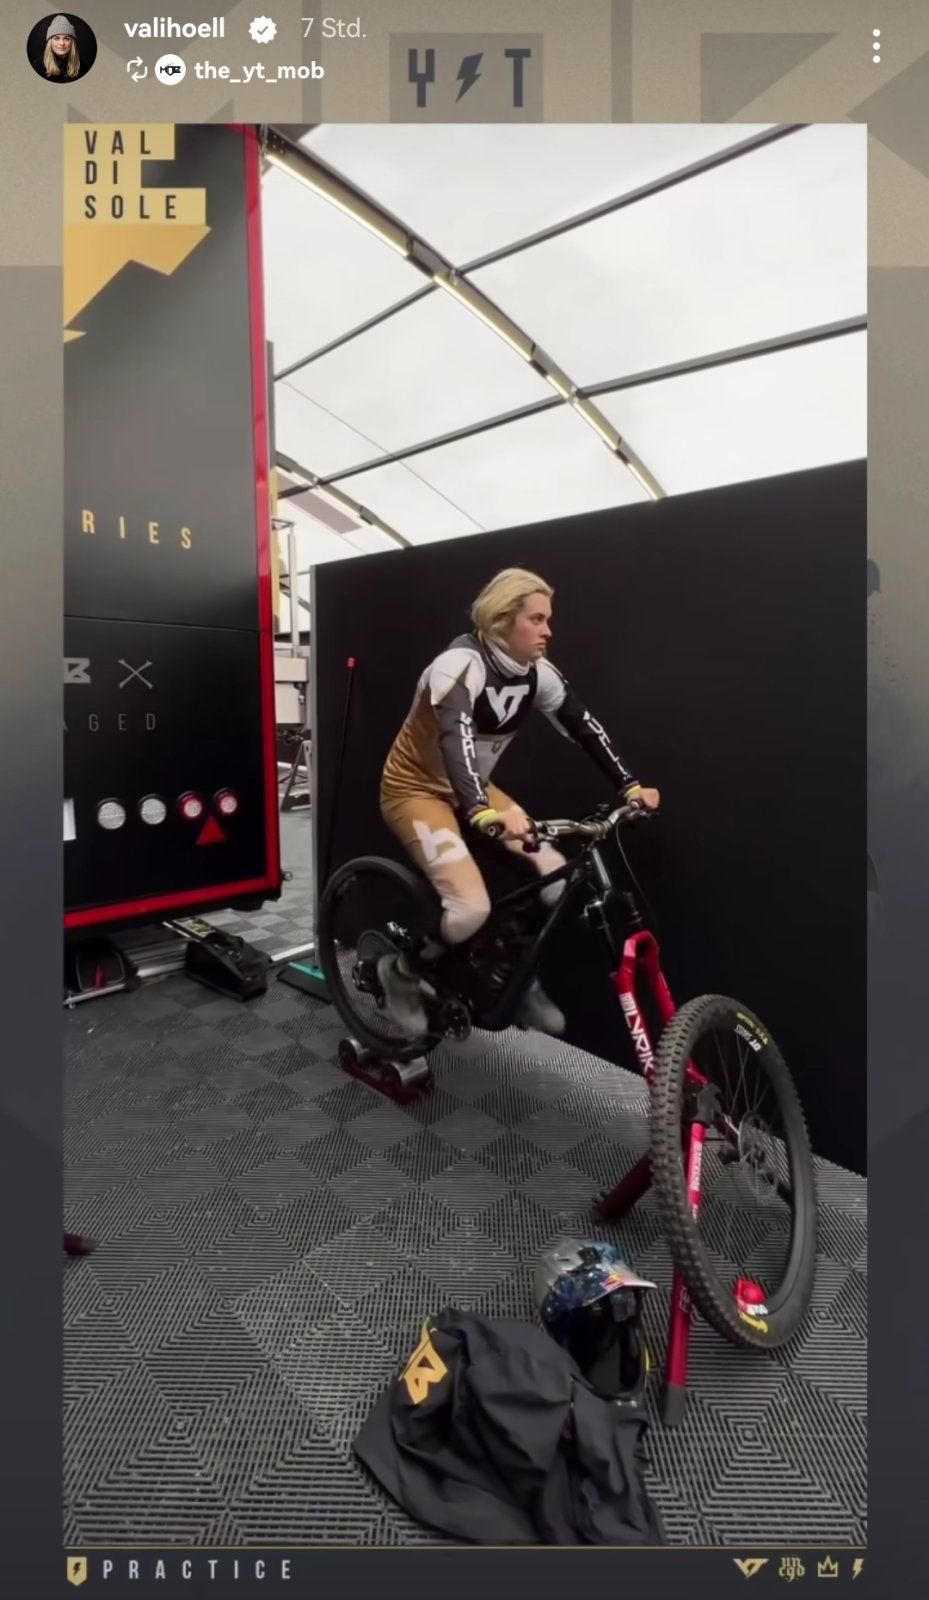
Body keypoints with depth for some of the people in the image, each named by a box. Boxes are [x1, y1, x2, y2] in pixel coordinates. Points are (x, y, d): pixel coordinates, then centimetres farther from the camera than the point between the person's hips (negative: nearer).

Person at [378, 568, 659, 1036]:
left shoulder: (537, 673, -5)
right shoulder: (462, 663, -26)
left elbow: (585, 729, -4)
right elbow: (454, 736, -41)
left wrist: (630, 786, -14)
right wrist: (482, 813, -56)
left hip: (471, 789, 7)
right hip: (416, 789, -7)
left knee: (560, 879, -7)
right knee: (471, 908, -25)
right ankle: (401, 972, 4)